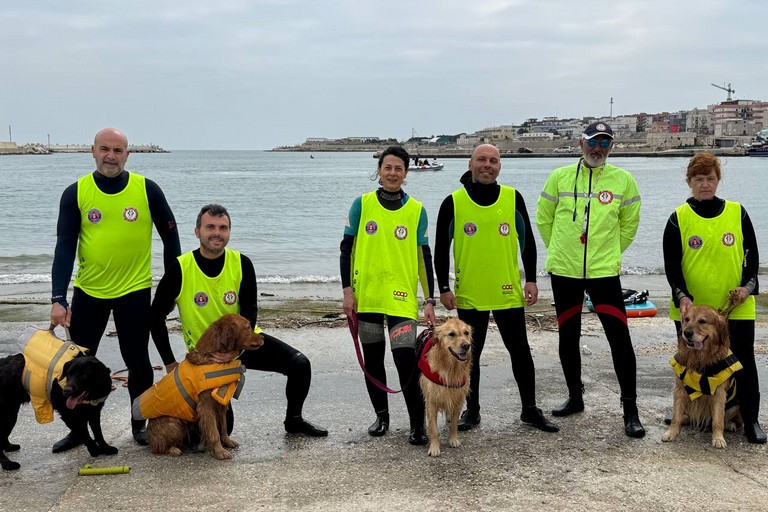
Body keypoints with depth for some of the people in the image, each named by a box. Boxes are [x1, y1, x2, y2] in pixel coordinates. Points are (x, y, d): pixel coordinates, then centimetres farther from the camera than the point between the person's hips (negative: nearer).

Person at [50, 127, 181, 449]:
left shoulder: (147, 190, -7)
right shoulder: (75, 193, -4)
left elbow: (169, 236, 3)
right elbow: (65, 247, -8)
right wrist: (58, 299, -16)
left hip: (134, 291, -1)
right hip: (88, 292, 2)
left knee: (137, 362, 6)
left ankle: (140, 423, 25)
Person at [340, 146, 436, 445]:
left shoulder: (416, 211, 2)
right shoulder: (362, 204, 2)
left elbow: (425, 257, 5)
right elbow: (347, 248, 4)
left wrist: (430, 300, 1)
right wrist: (347, 290, -2)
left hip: (401, 297, -1)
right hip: (366, 296, 2)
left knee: (406, 359, -11)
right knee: (372, 360, 11)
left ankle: (418, 424, 1)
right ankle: (381, 415, 28)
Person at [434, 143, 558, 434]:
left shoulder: (513, 198, 1)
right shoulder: (453, 203, -3)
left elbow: (527, 241, 7)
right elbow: (441, 249, 1)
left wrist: (531, 280, 1)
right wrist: (444, 288, -3)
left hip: (508, 293, 1)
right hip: (468, 296, -1)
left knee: (520, 351, 7)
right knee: (470, 354, 10)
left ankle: (530, 410, 21)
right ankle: (472, 410, 24)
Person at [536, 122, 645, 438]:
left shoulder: (623, 180, -2)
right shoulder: (559, 177, 0)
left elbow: (629, 224, 9)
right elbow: (543, 218, 10)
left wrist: (610, 252, 7)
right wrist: (559, 250, 9)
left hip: (604, 271, -2)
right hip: (564, 271, 2)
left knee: (620, 338, -6)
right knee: (568, 336, 13)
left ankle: (630, 409, 4)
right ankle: (575, 397, 31)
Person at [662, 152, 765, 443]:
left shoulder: (737, 213, 4)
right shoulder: (679, 218, 0)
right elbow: (671, 263, -2)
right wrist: (681, 295, -15)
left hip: (736, 308, 1)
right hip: (691, 308, 0)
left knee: (744, 361, 2)